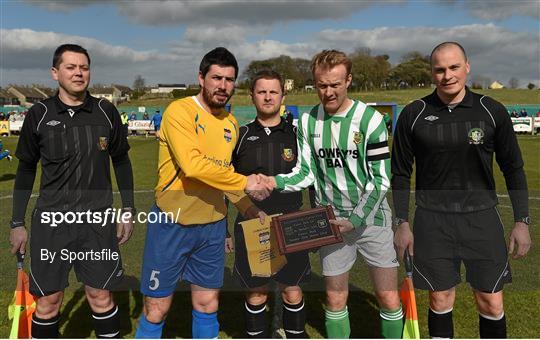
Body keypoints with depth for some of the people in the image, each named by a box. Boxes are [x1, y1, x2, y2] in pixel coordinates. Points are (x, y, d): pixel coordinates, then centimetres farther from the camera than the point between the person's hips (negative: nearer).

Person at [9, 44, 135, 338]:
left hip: (98, 220, 0)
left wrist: (128, 210, 6)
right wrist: (17, 223, 7)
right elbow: (25, 170, 8)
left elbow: (121, 161, 10)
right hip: (51, 220, 0)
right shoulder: (39, 115, -1)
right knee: (47, 301, 6)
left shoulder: (106, 112, 1)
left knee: (101, 296, 7)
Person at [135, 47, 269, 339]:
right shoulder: (179, 111, -13)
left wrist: (247, 208, 4)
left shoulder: (231, 122, 8)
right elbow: (193, 165, -26)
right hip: (172, 223, -5)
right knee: (156, 309, 8)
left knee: (208, 305, 15)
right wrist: (244, 182, -19)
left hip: (213, 225, 6)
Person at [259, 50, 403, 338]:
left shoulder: (370, 120, -11)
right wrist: (277, 182, -17)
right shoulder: (308, 122, -1)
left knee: (388, 298, 5)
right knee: (335, 298, 11)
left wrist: (356, 219, -16)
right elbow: (306, 172, 1)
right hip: (331, 222, 2)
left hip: (371, 218, -2)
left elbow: (380, 180, -12)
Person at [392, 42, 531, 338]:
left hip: (482, 217, 1)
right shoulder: (413, 115, -2)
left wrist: (522, 221, 3)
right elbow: (401, 173, 4)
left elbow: (513, 168, 6)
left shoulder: (492, 111, -1)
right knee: (440, 300, 9)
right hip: (432, 221, 0)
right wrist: (401, 223, 1)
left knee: (491, 304, 7)